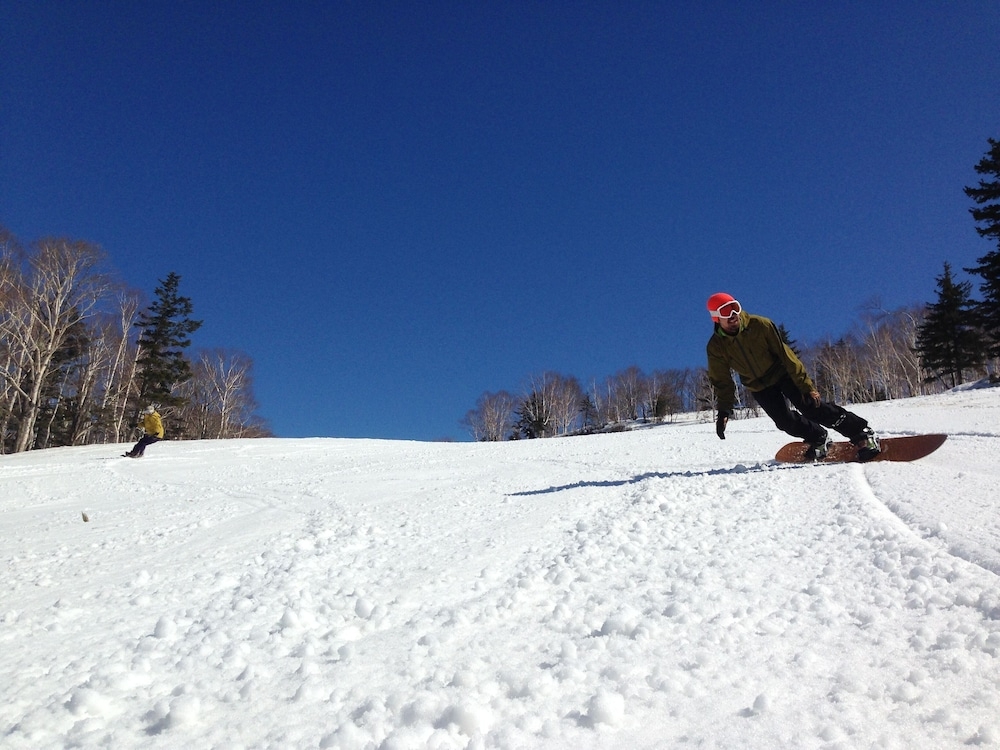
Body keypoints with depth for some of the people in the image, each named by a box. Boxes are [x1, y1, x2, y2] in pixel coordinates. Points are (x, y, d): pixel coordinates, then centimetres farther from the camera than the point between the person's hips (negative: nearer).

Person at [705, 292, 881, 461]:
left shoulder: (760, 325, -21)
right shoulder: (716, 347, -15)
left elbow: (785, 354, -17)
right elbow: (722, 382, -5)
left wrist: (806, 385, -19)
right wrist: (723, 411, -13)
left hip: (782, 373, -2)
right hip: (759, 388, 2)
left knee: (812, 407, -16)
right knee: (786, 421, -13)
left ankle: (862, 433, -3)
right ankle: (818, 438, 16)